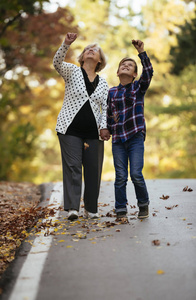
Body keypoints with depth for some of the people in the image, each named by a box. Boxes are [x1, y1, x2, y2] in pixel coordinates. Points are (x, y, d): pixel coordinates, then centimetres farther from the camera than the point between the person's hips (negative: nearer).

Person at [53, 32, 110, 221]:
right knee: (72, 167, -11)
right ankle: (72, 207, -15)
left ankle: (91, 209, 12)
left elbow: (105, 108, 13)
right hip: (70, 129, -3)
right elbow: (57, 63, -13)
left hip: (93, 132, 4)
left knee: (93, 170, 3)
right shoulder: (72, 72, 6)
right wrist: (66, 44, -28)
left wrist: (104, 127, -2)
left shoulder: (103, 83, 16)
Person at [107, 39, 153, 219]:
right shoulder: (112, 92, 12)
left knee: (136, 174, -8)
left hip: (136, 137, -2)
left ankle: (143, 204, 14)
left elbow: (148, 73, -12)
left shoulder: (139, 88, 5)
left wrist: (142, 52, -19)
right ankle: (121, 210, 8)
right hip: (118, 139, 2)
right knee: (120, 177, 0)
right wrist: (109, 130, 12)